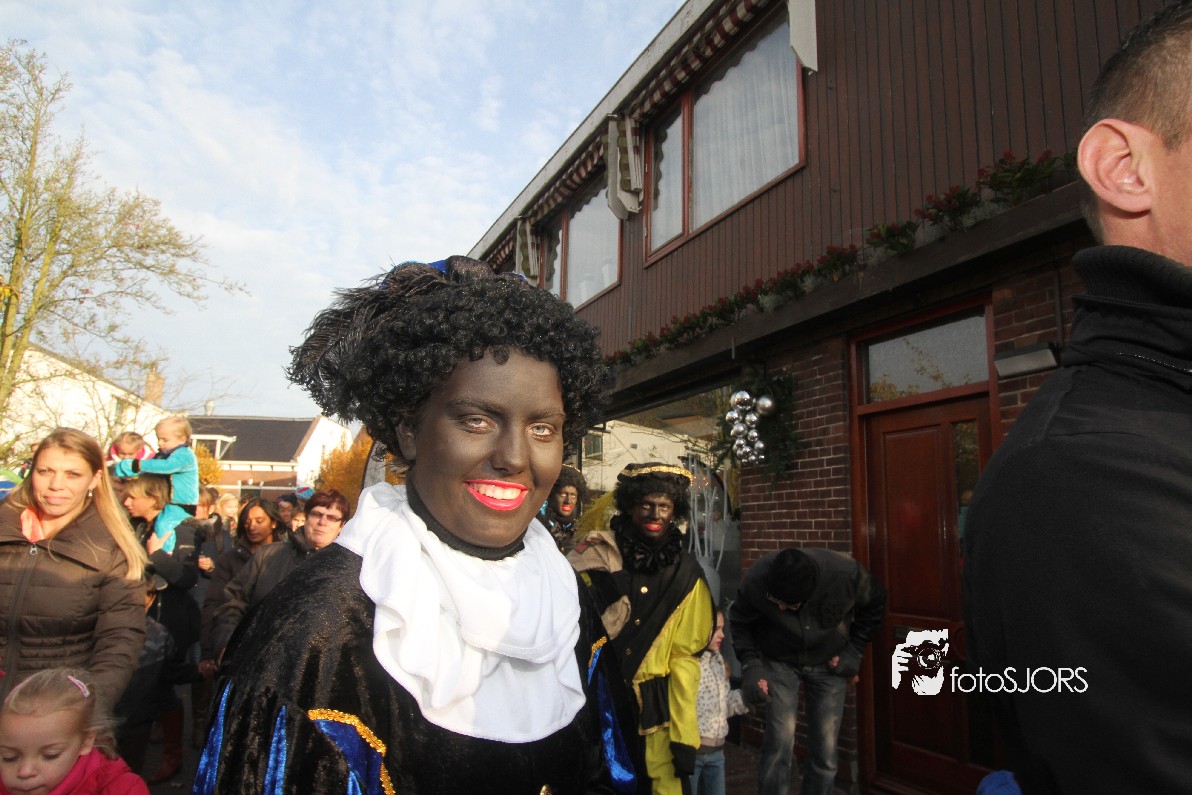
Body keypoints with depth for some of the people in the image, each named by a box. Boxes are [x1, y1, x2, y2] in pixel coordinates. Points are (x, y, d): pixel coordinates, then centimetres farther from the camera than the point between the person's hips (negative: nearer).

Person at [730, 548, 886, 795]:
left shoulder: (847, 573, -28)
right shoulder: (756, 579, -28)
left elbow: (874, 606, -4)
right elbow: (740, 623, -8)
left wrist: (854, 652, -5)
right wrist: (750, 665, -20)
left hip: (828, 663, 1)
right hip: (779, 661, -1)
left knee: (825, 752, 2)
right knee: (779, 744, -12)